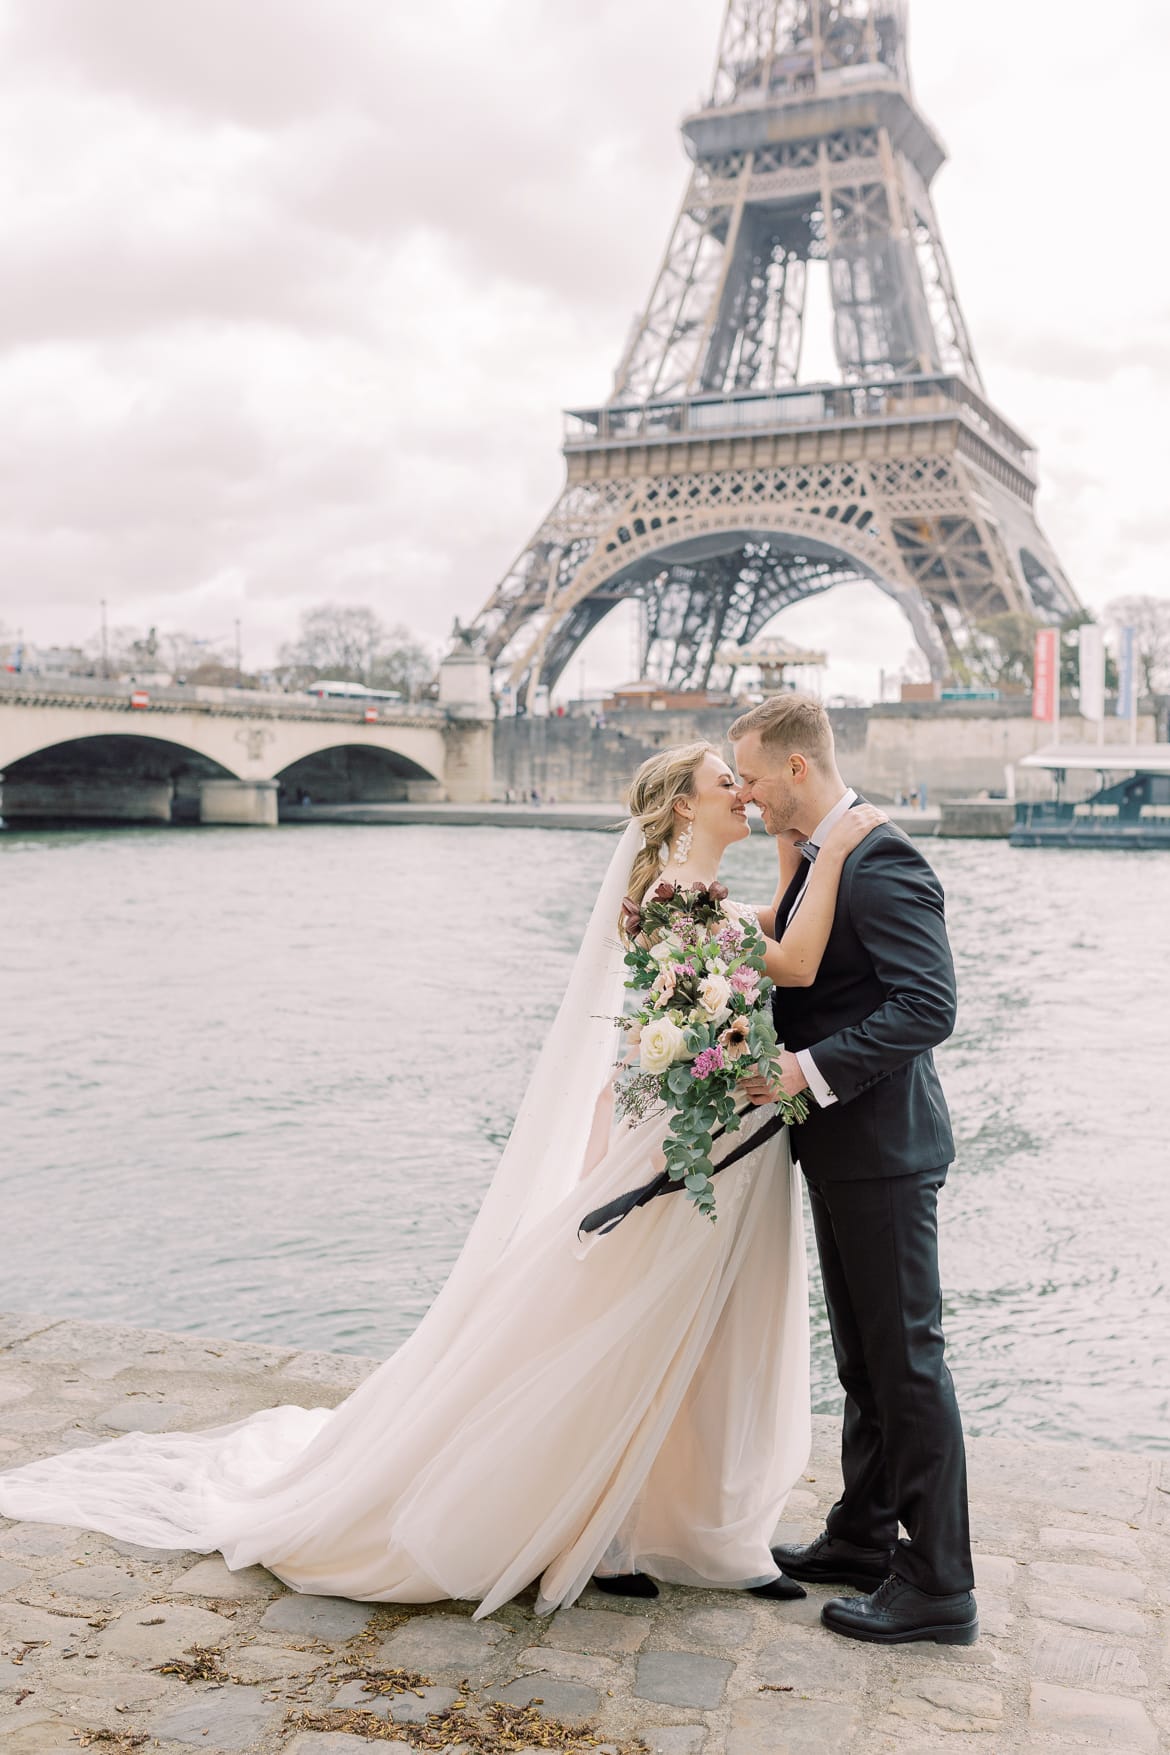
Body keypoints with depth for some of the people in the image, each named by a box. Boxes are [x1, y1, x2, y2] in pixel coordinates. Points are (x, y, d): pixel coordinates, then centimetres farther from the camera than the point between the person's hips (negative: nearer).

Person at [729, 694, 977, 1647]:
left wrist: (811, 1069, -27)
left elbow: (929, 1006, -26)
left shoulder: (882, 862, -19)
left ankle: (939, 1585, 12)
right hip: (843, 1147, 10)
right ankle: (864, 1537, 33)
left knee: (907, 1360, 0)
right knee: (863, 1356, 19)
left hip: (882, 1147, -10)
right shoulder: (819, 863, 12)